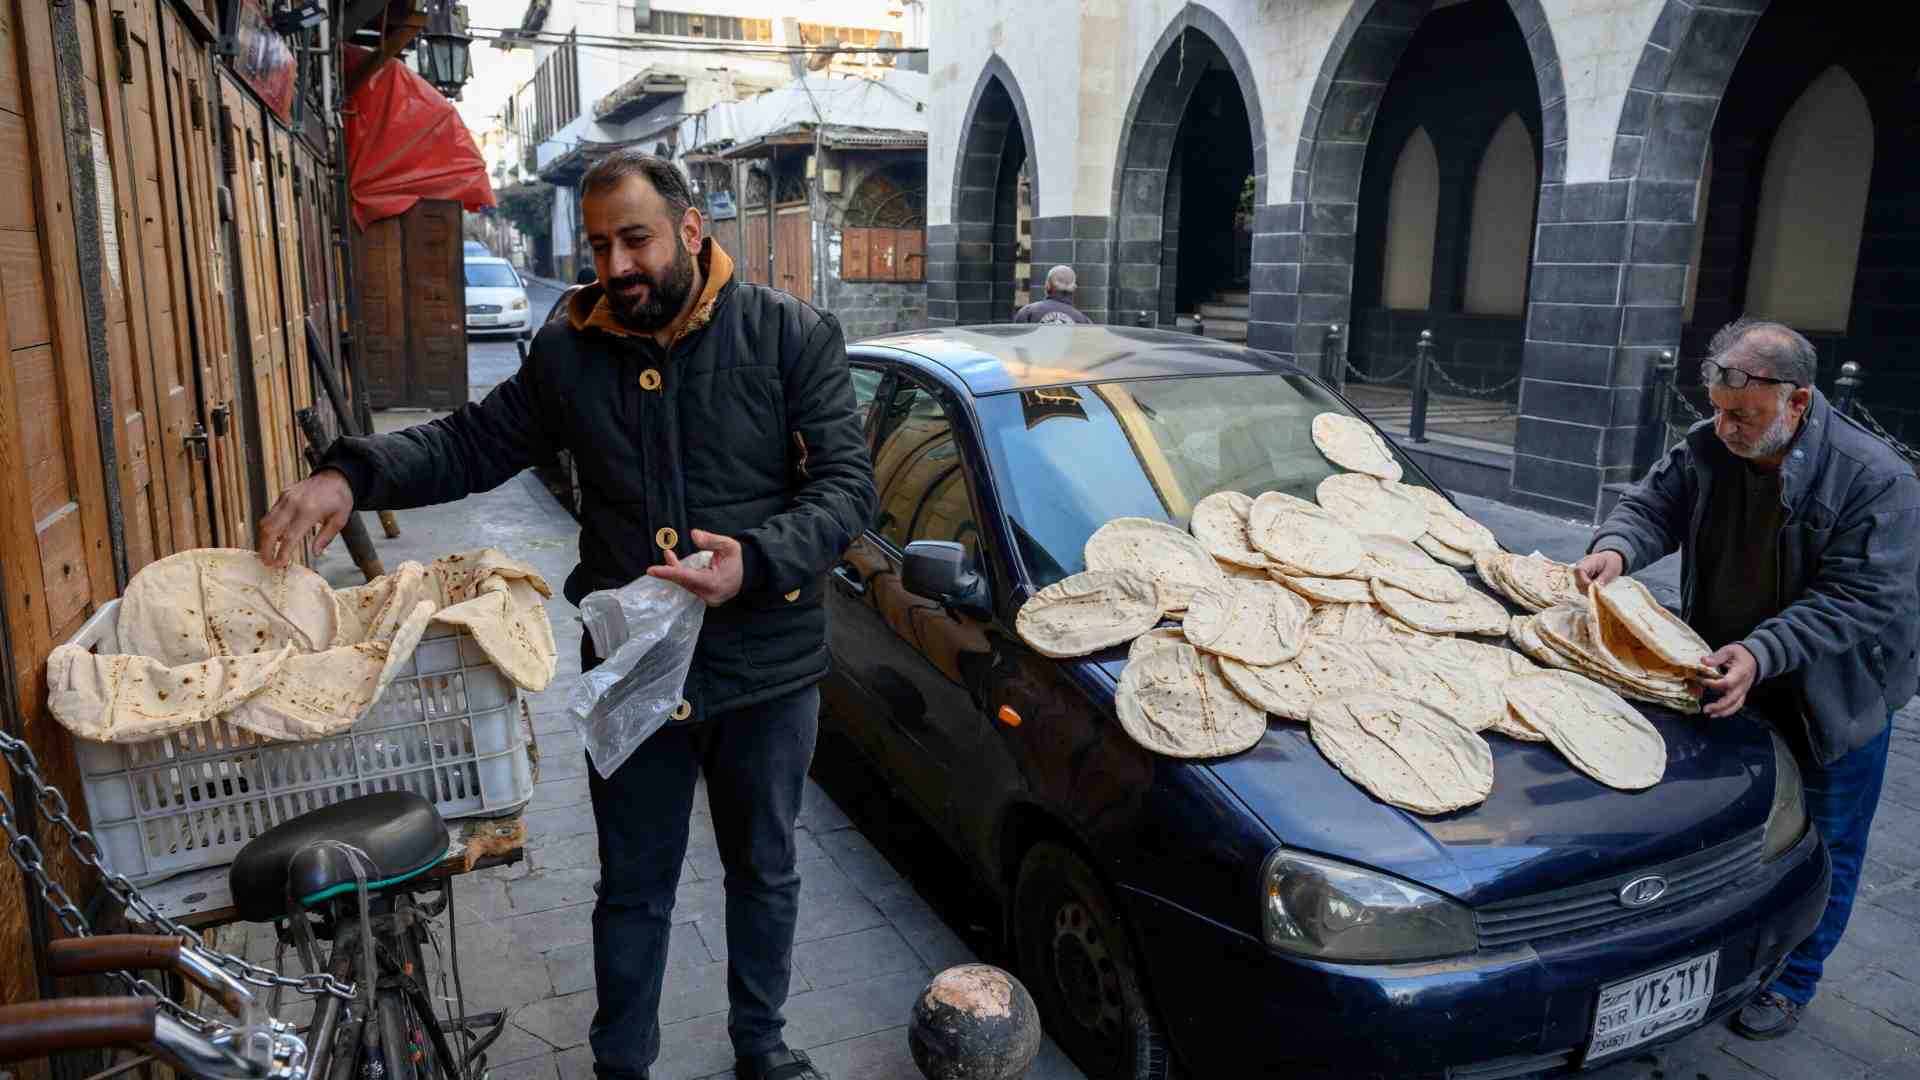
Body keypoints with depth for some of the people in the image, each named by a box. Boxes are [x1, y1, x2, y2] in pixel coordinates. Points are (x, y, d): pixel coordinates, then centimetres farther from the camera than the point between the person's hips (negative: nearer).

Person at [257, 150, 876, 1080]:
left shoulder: (793, 335, -8)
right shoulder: (570, 352, 1)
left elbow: (845, 485, -12)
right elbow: (471, 443, 7)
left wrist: (755, 563, -27)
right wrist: (352, 475, -11)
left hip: (765, 671, -1)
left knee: (764, 871, 19)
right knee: (633, 889, 15)